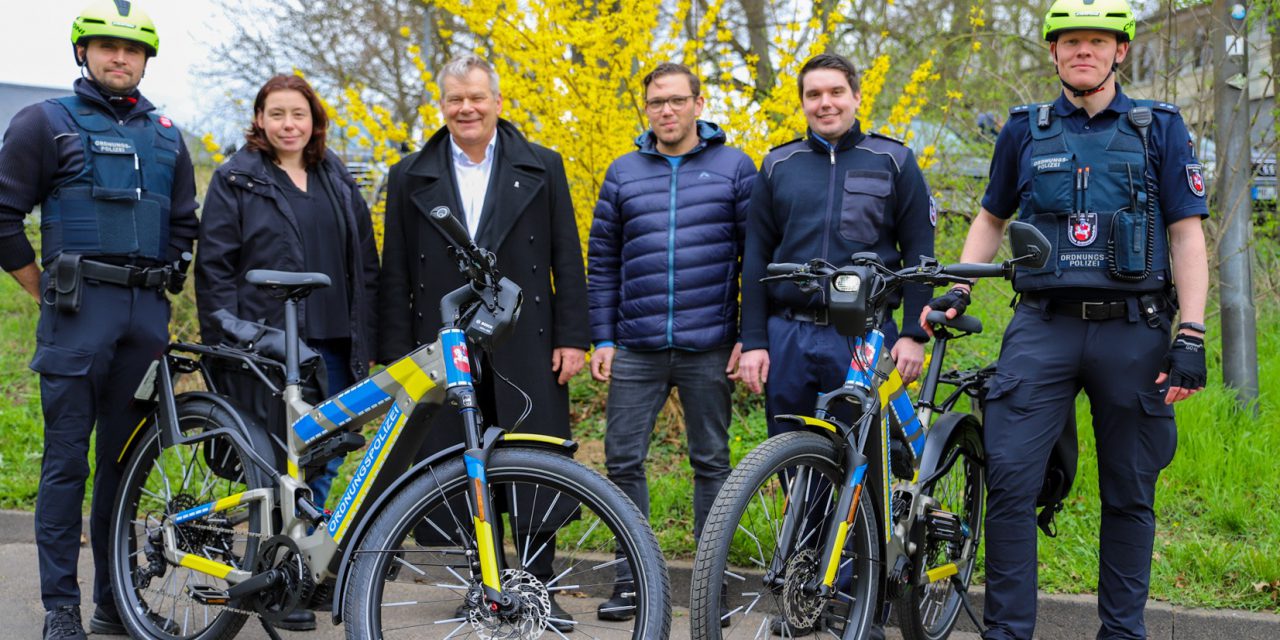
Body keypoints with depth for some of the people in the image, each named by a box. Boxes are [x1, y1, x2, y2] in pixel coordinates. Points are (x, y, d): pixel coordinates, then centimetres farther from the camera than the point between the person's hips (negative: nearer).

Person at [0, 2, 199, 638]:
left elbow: (184, 225, 25)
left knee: (126, 459, 8)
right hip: (77, 314, -4)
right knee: (67, 460, -3)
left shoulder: (166, 136, 17)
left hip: (147, 316, 4)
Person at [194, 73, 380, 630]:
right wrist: (227, 341, -9)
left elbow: (365, 263, 17)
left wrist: (365, 335, 10)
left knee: (325, 458, 6)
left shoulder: (337, 181, 15)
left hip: (333, 343, 4)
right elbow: (215, 266, -2)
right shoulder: (237, 180, 2)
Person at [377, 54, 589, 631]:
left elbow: (567, 259, 5)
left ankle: (539, 588, 11)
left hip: (526, 347, -1)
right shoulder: (410, 178, 9)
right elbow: (395, 276, 8)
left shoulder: (542, 168, 7)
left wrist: (572, 338, -2)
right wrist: (394, 355, 2)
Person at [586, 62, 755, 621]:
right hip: (636, 349, 2)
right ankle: (632, 580, 14)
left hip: (709, 347, -2)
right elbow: (602, 261, 12)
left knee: (711, 463, 7)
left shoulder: (734, 167, 2)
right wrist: (601, 339, 5)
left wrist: (750, 338, -4)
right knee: (623, 460, 2)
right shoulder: (624, 172, 9)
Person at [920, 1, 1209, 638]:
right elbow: (991, 218, 22)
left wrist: (1191, 338, -6)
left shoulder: (1159, 128, 7)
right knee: (1009, 483, -8)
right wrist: (957, 289, 8)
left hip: (1132, 330, 0)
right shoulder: (1025, 131, 10)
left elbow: (1186, 234, 3)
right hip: (1042, 328, 1)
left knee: (1129, 495, 7)